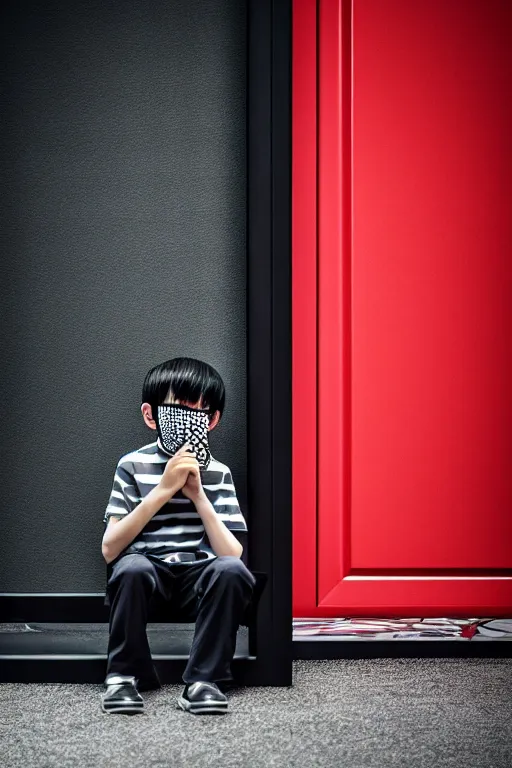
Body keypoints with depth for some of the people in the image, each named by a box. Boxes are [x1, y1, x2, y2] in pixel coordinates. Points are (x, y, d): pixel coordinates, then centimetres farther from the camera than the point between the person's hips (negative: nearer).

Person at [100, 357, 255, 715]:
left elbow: (232, 554, -7)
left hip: (199, 575, 1)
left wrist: (197, 495, -16)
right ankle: (124, 674, -15)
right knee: (132, 567, -34)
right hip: (148, 569, -1)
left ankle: (204, 680, -21)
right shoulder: (133, 466, -2)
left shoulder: (218, 474, 2)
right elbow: (110, 549, -11)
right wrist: (163, 490, -17)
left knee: (232, 570, -30)